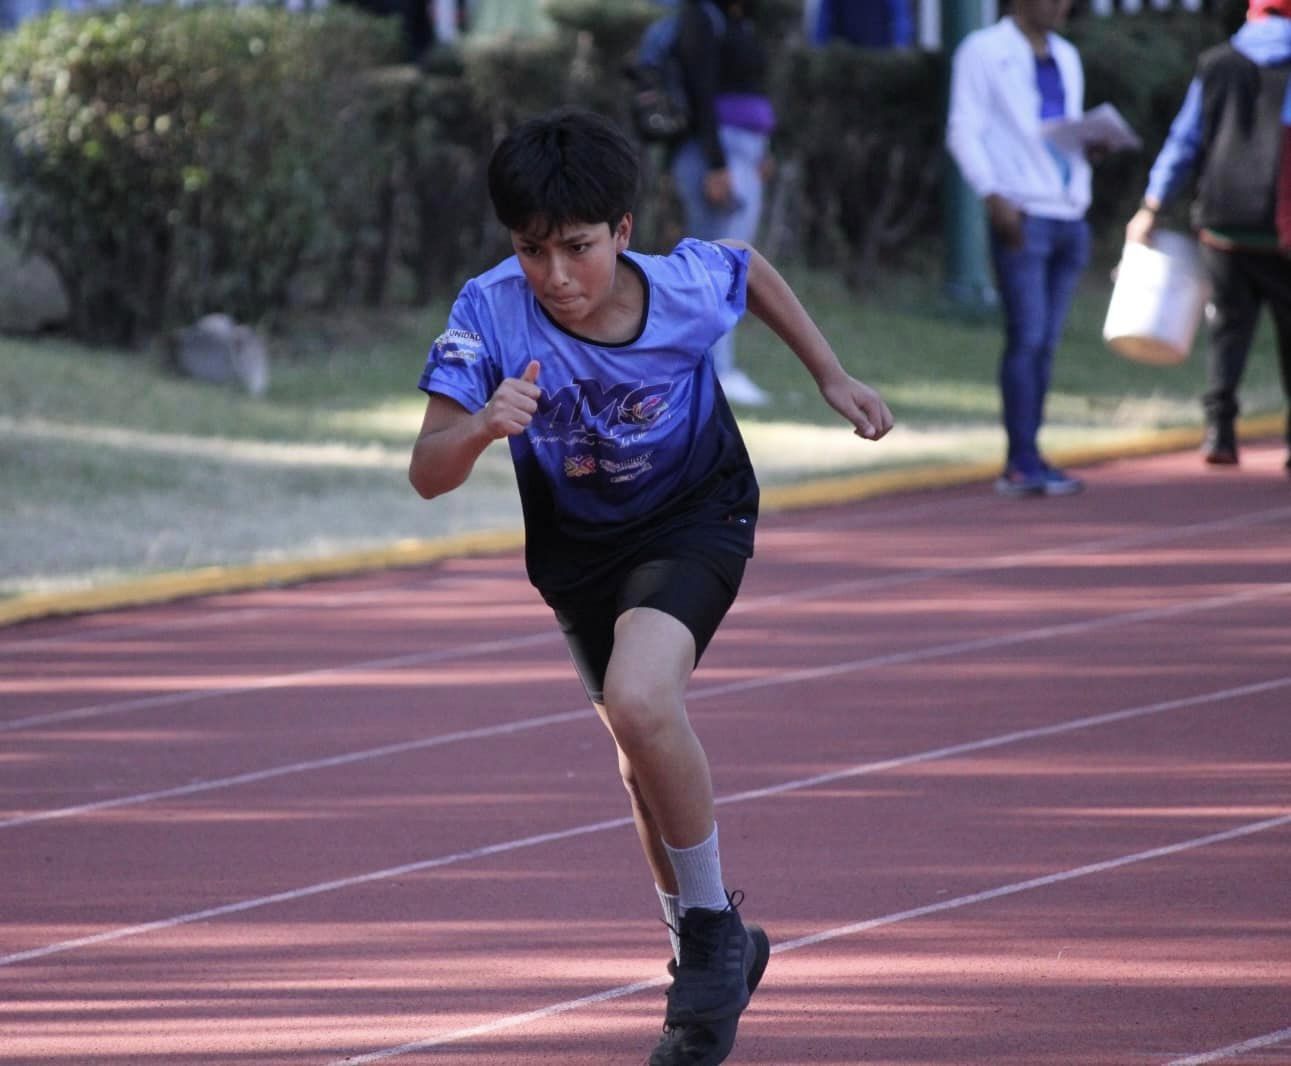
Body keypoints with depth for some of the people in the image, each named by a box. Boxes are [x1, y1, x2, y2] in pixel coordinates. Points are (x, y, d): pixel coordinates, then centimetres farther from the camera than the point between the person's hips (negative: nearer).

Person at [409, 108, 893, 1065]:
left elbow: (752, 267, -1)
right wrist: (482, 428, -51)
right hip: (577, 546, 3)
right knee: (646, 754, 16)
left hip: (694, 519, -3)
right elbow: (428, 474, -31)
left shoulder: (687, 289, -27)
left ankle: (711, 929, -9)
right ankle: (714, 951, 40)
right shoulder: (491, 315, -29)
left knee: (638, 700, -29)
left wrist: (832, 376, 3)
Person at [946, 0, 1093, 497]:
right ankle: (1024, 463, -11)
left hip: (1070, 215, 6)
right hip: (1022, 214, -6)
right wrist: (993, 196, -18)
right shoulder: (984, 51, 1)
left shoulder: (1066, 57, 21)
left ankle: (1023, 464, 7)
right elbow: (964, 131, -6)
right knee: (1026, 339, -11)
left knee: (1045, 344, 5)